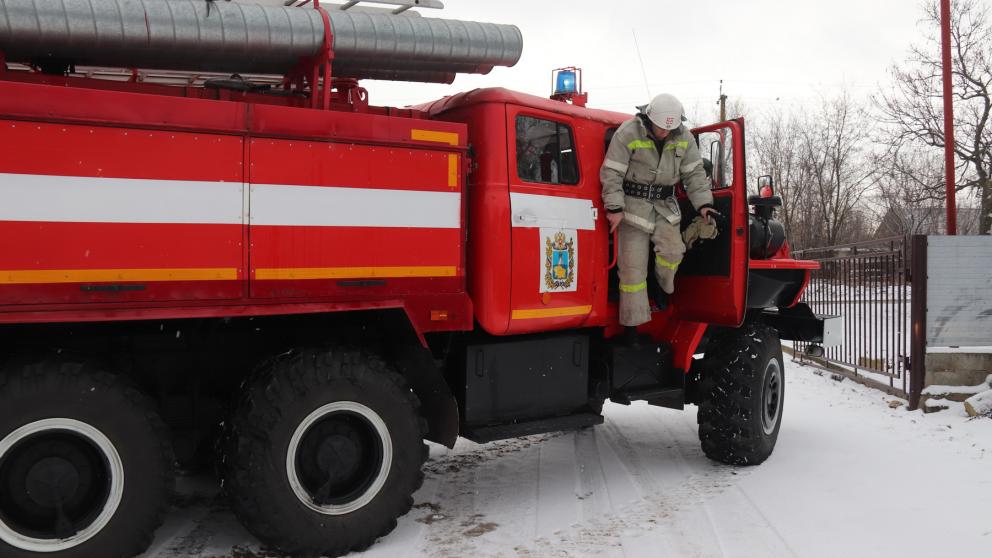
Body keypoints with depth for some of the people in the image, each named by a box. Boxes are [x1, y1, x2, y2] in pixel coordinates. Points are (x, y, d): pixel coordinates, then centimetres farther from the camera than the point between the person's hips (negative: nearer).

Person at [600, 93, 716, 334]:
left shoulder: (684, 137, 0)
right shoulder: (628, 133, -14)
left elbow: (694, 173, 6)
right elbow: (611, 174, -14)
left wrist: (703, 203, -6)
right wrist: (614, 208, -19)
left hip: (665, 205, 4)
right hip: (634, 204, -4)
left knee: (672, 250, -18)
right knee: (633, 265, -4)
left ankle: (662, 289, 16)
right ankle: (632, 323, 6)